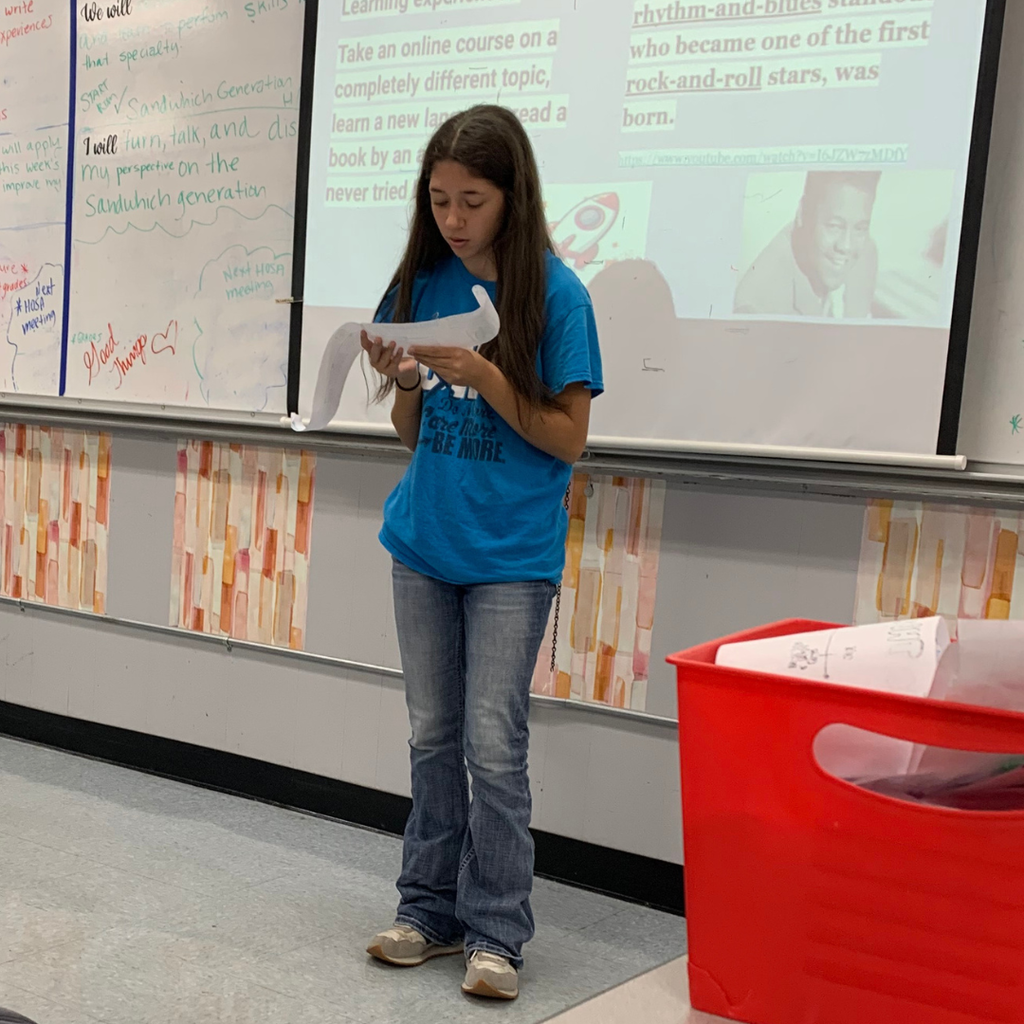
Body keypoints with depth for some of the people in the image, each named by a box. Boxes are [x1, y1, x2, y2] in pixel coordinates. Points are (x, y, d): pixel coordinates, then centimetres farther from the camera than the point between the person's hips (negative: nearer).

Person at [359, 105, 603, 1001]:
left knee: (494, 747, -2)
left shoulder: (553, 292, -8)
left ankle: (496, 932, 13)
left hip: (511, 555, -4)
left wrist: (484, 377, -20)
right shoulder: (423, 284, 4)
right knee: (433, 736, 13)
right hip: (424, 545, 5)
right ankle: (431, 910, 25)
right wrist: (402, 382, -12)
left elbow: (569, 437, -9)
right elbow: (412, 434, 9)